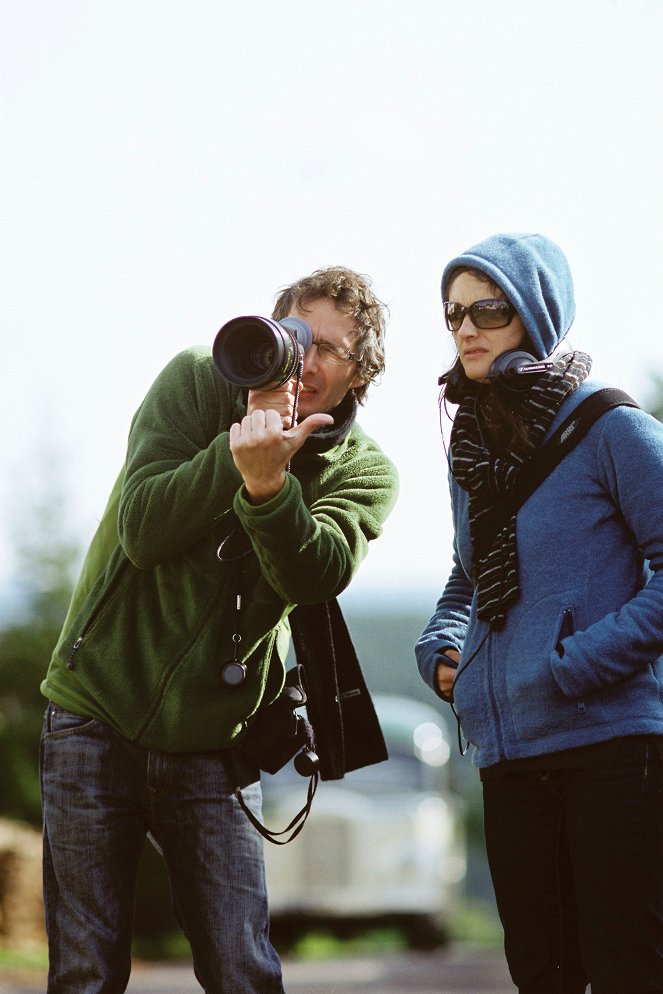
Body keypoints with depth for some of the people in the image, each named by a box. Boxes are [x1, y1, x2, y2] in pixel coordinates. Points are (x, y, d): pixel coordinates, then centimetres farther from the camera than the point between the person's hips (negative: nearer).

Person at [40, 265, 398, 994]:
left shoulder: (360, 472, -2)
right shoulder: (195, 382, -4)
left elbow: (314, 577, -22)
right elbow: (142, 532, -15)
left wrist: (267, 482, -39)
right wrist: (240, 445, -25)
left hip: (213, 740, 1)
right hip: (98, 708, -1)